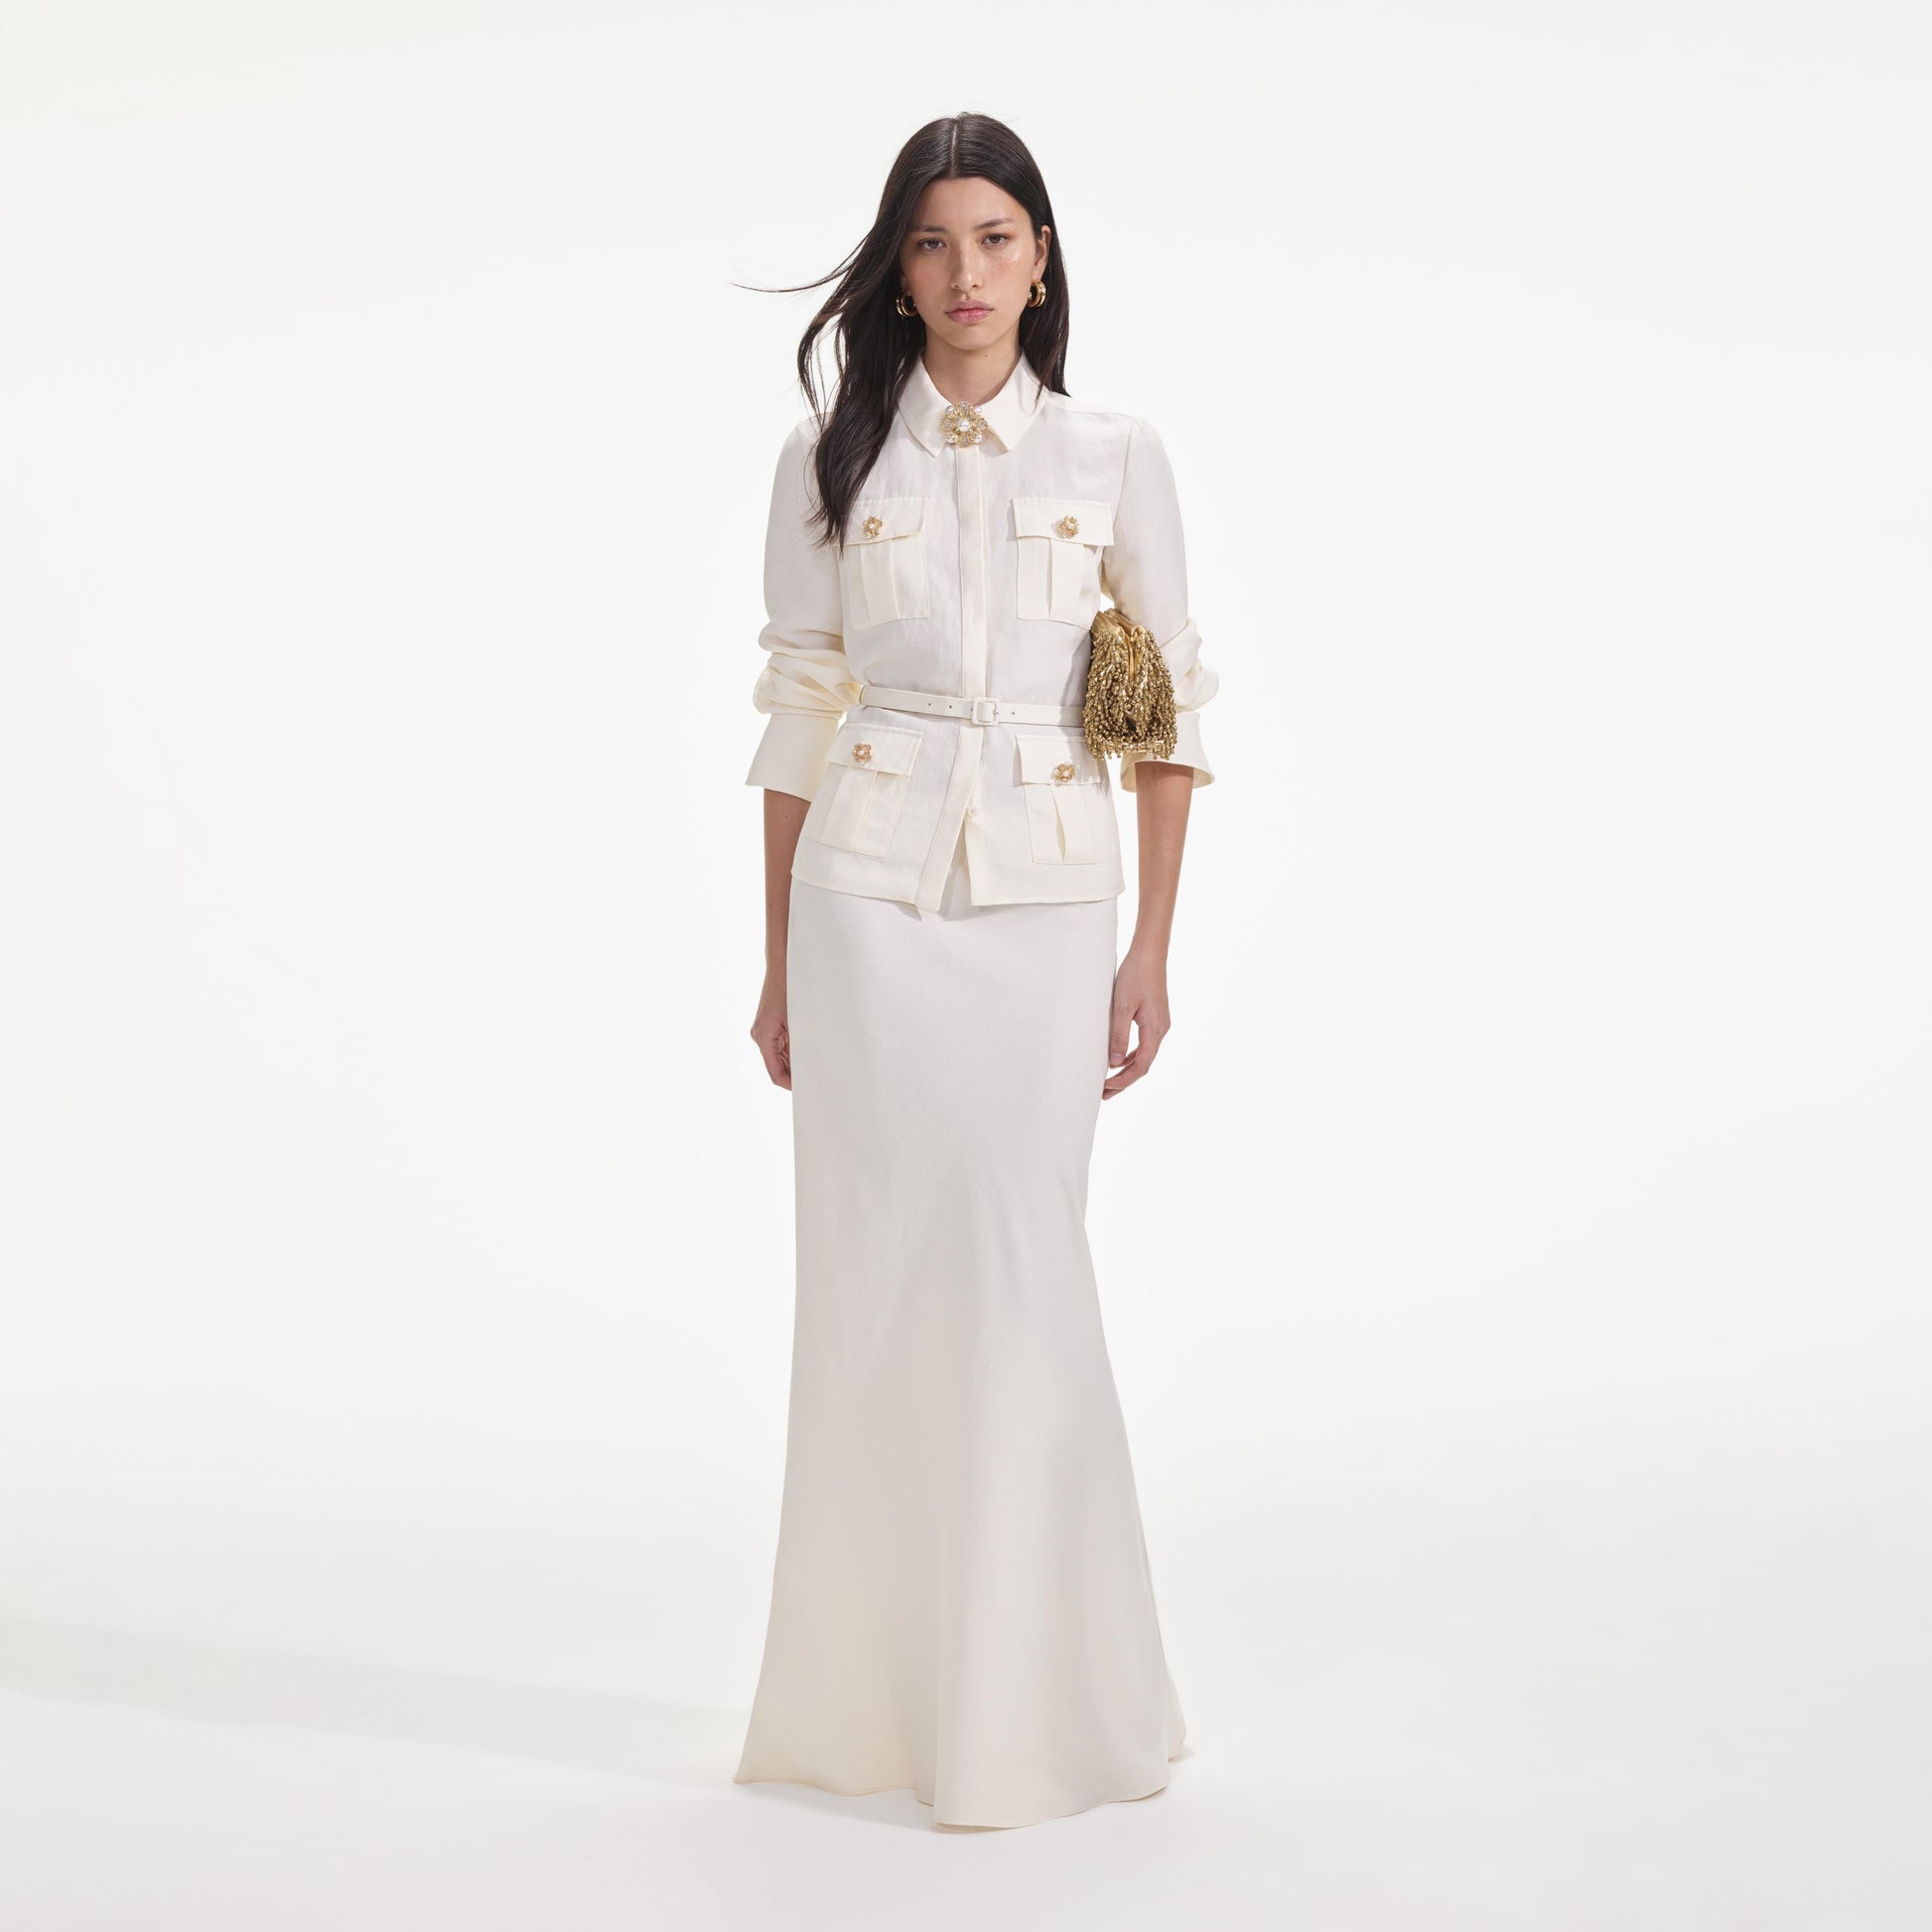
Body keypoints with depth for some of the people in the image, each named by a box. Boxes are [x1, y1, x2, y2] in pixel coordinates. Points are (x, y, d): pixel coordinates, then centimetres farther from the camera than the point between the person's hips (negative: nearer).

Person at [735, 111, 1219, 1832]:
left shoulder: (1114, 459, 5)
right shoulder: (829, 460, 5)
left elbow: (1171, 711, 6)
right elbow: (796, 713, 7)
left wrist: (1153, 948, -1)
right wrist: (778, 962, 5)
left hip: (1047, 903, 0)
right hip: (868, 897, 1)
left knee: (1020, 1267, -4)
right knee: (874, 1271, 2)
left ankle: (1036, 1702, 10)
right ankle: (869, 1692, 17)